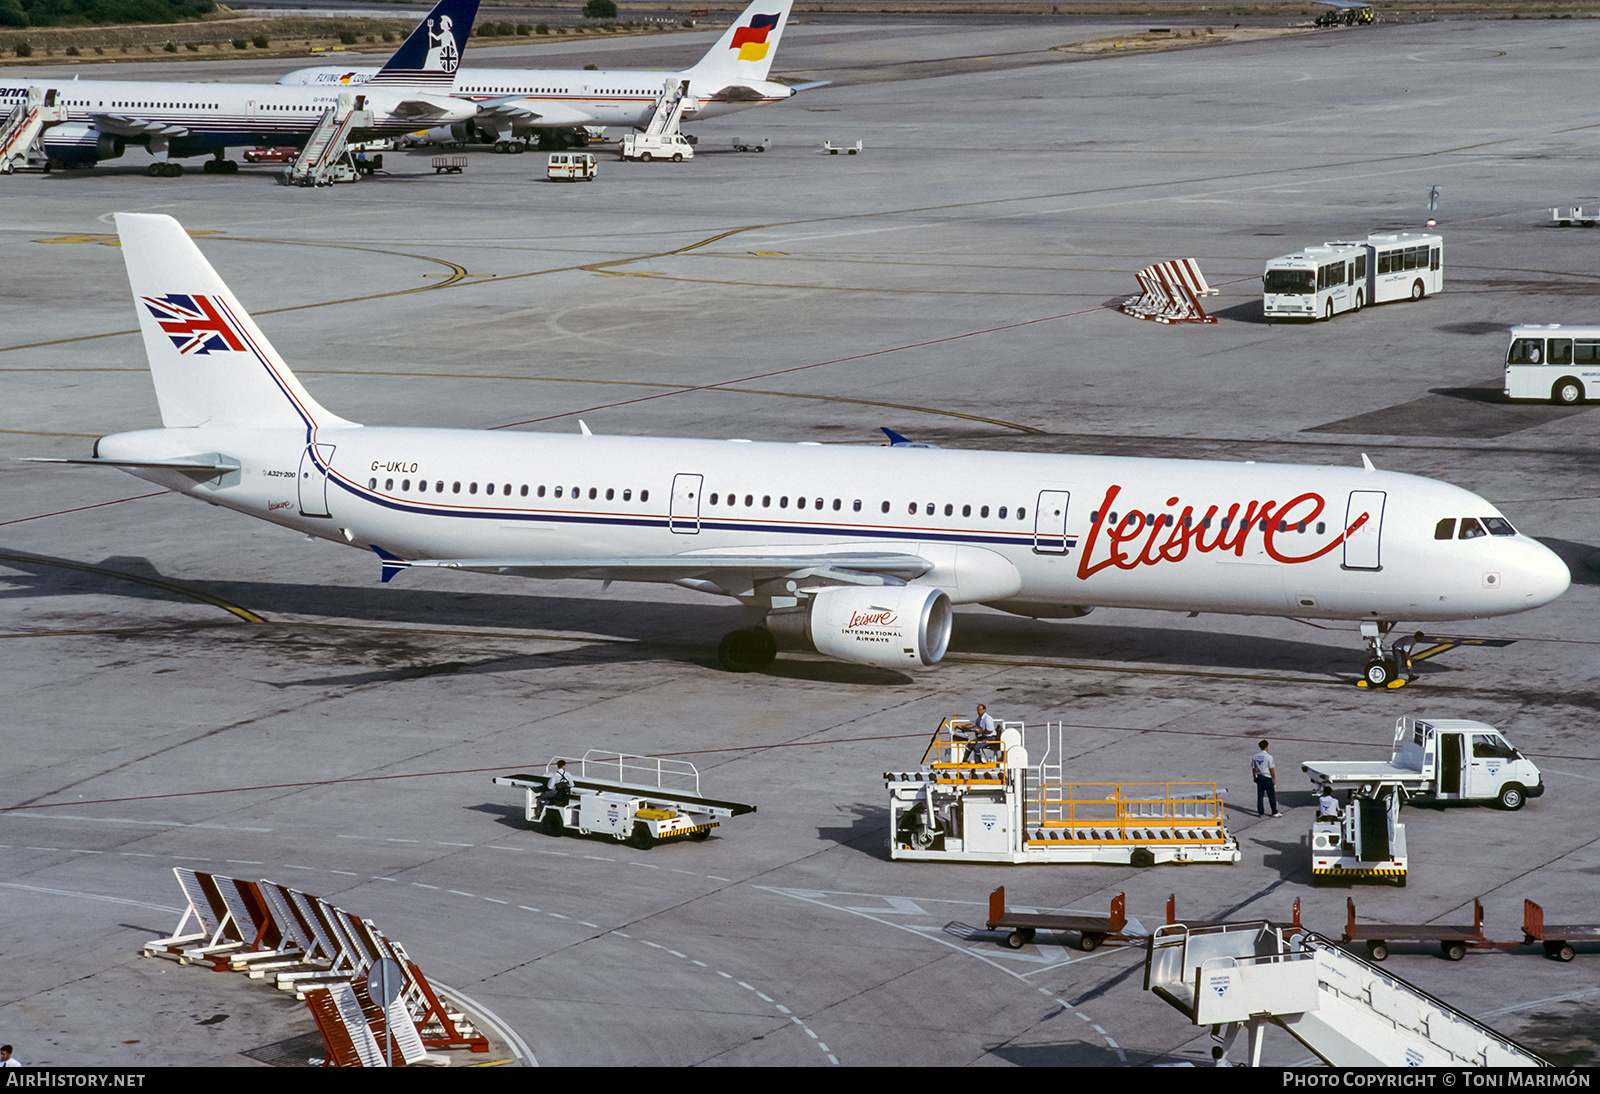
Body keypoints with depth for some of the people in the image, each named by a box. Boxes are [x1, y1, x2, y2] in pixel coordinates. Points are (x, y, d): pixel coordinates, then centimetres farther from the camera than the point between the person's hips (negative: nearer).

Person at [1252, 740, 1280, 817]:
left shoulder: (1255, 756, 2)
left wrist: (1254, 777, 20)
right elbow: (1271, 769, -11)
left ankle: (1261, 812, 10)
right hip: (1267, 778, -5)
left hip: (1259, 777, 5)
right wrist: (1274, 779, -2)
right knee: (1271, 796, 4)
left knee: (1260, 795, 8)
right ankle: (1274, 812, 10)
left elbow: (1253, 768, 9)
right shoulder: (1268, 757, -14)